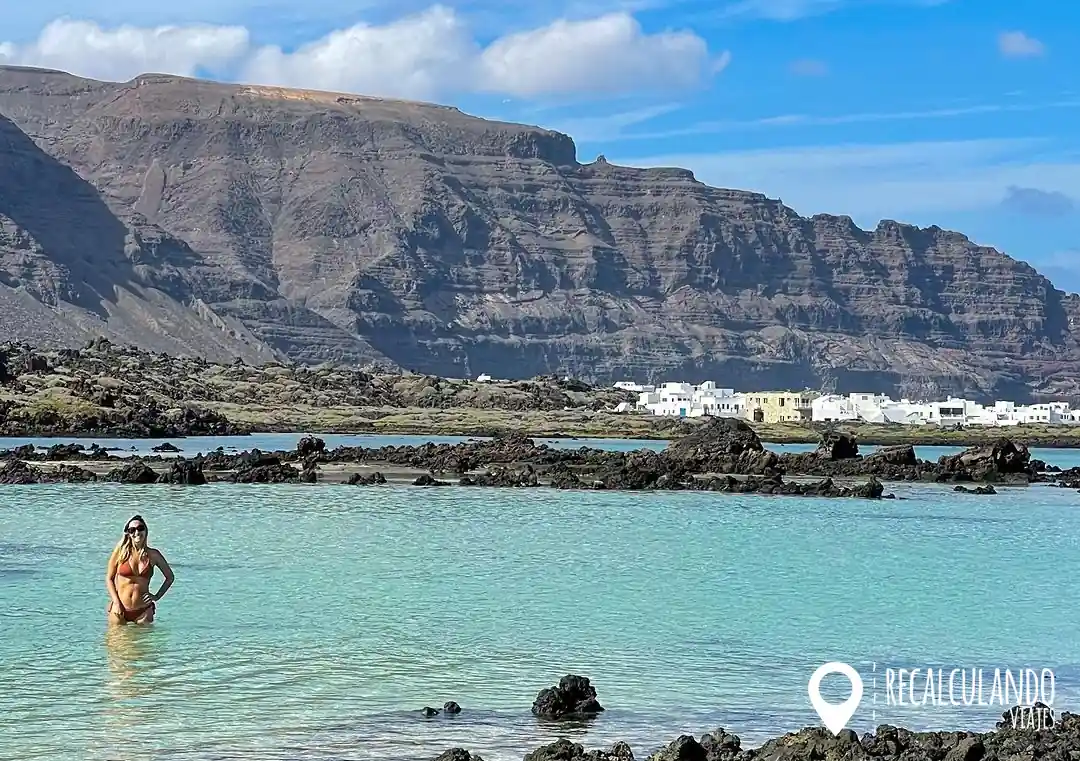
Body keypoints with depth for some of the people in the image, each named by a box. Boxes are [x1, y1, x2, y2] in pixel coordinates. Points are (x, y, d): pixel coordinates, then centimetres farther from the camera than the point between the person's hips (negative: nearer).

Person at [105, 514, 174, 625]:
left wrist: (157, 596, 5)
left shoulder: (153, 555, 1)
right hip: (120, 608, 0)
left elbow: (169, 577, 15)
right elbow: (109, 578, 3)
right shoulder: (120, 552, -2)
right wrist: (116, 602, -6)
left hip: (143, 610, 0)